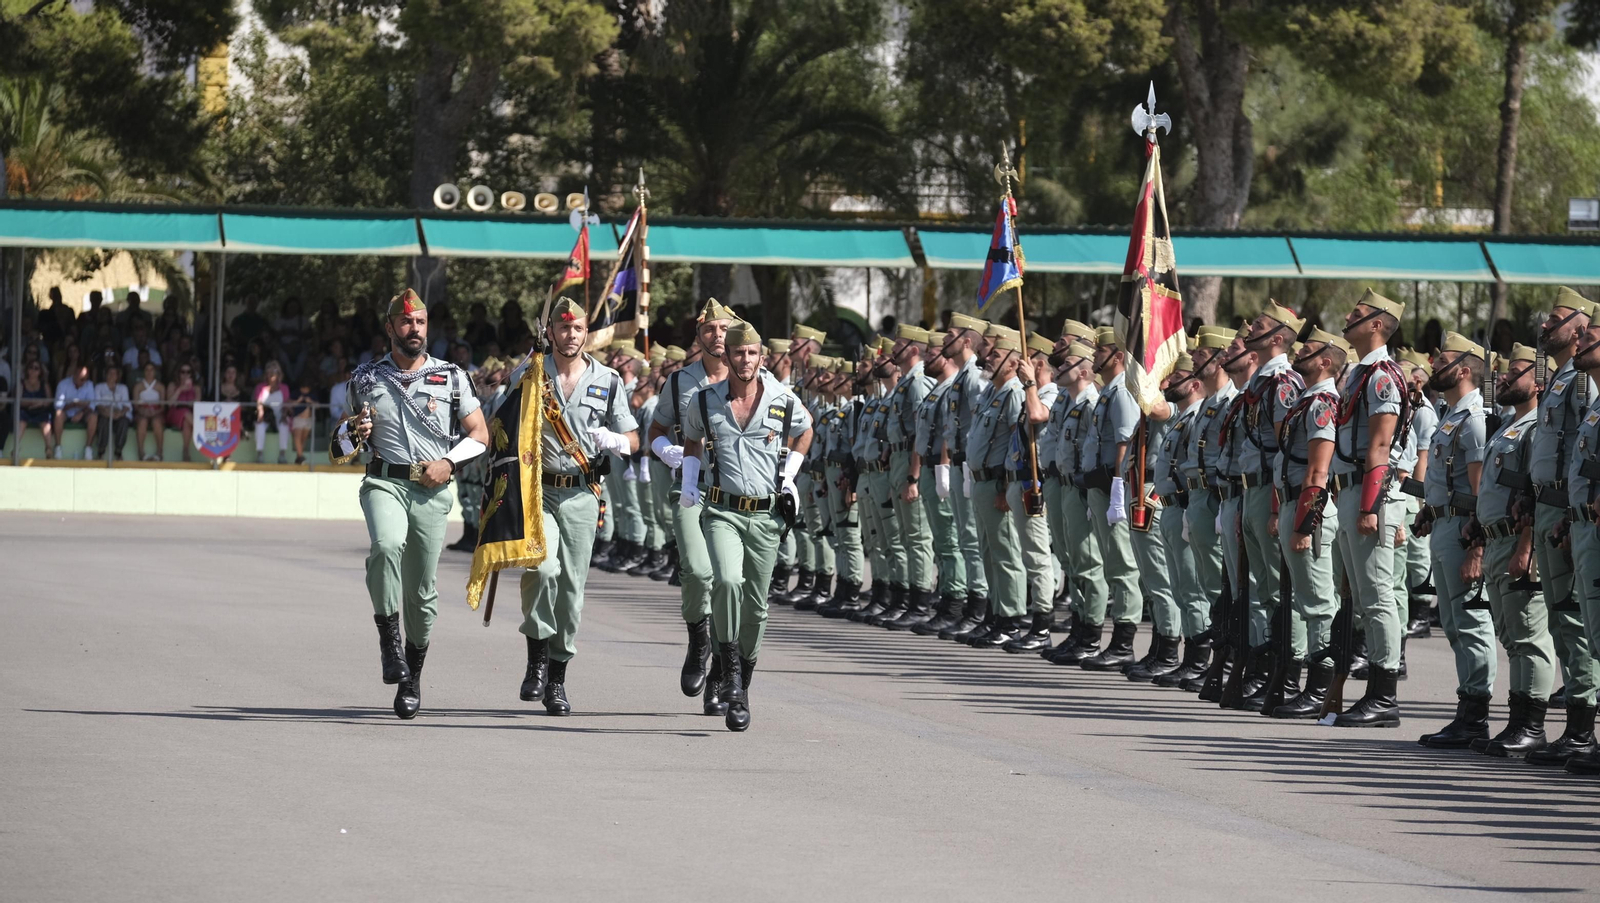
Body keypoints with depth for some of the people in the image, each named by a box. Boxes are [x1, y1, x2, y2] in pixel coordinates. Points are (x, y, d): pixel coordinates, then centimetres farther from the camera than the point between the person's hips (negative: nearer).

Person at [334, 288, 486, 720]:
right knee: (387, 545, -34)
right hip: (384, 483, -1)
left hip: (431, 490, 1)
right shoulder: (365, 380, 10)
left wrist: (449, 462, -5)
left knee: (421, 591, 4)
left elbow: (480, 435, 12)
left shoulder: (452, 377, 9)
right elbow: (339, 451, 16)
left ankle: (412, 678, 20)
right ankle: (388, 638, -21)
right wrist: (353, 433, -8)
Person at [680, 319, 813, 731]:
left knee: (756, 606, 5)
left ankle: (740, 690, 20)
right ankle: (730, 667, -16)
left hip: (766, 515, 1)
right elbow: (691, 439, 22)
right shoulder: (705, 401, 1)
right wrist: (688, 483, 9)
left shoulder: (784, 401, 0)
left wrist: (790, 474, 11)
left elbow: (804, 430, 22)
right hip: (722, 511, -1)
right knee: (727, 580, -28)